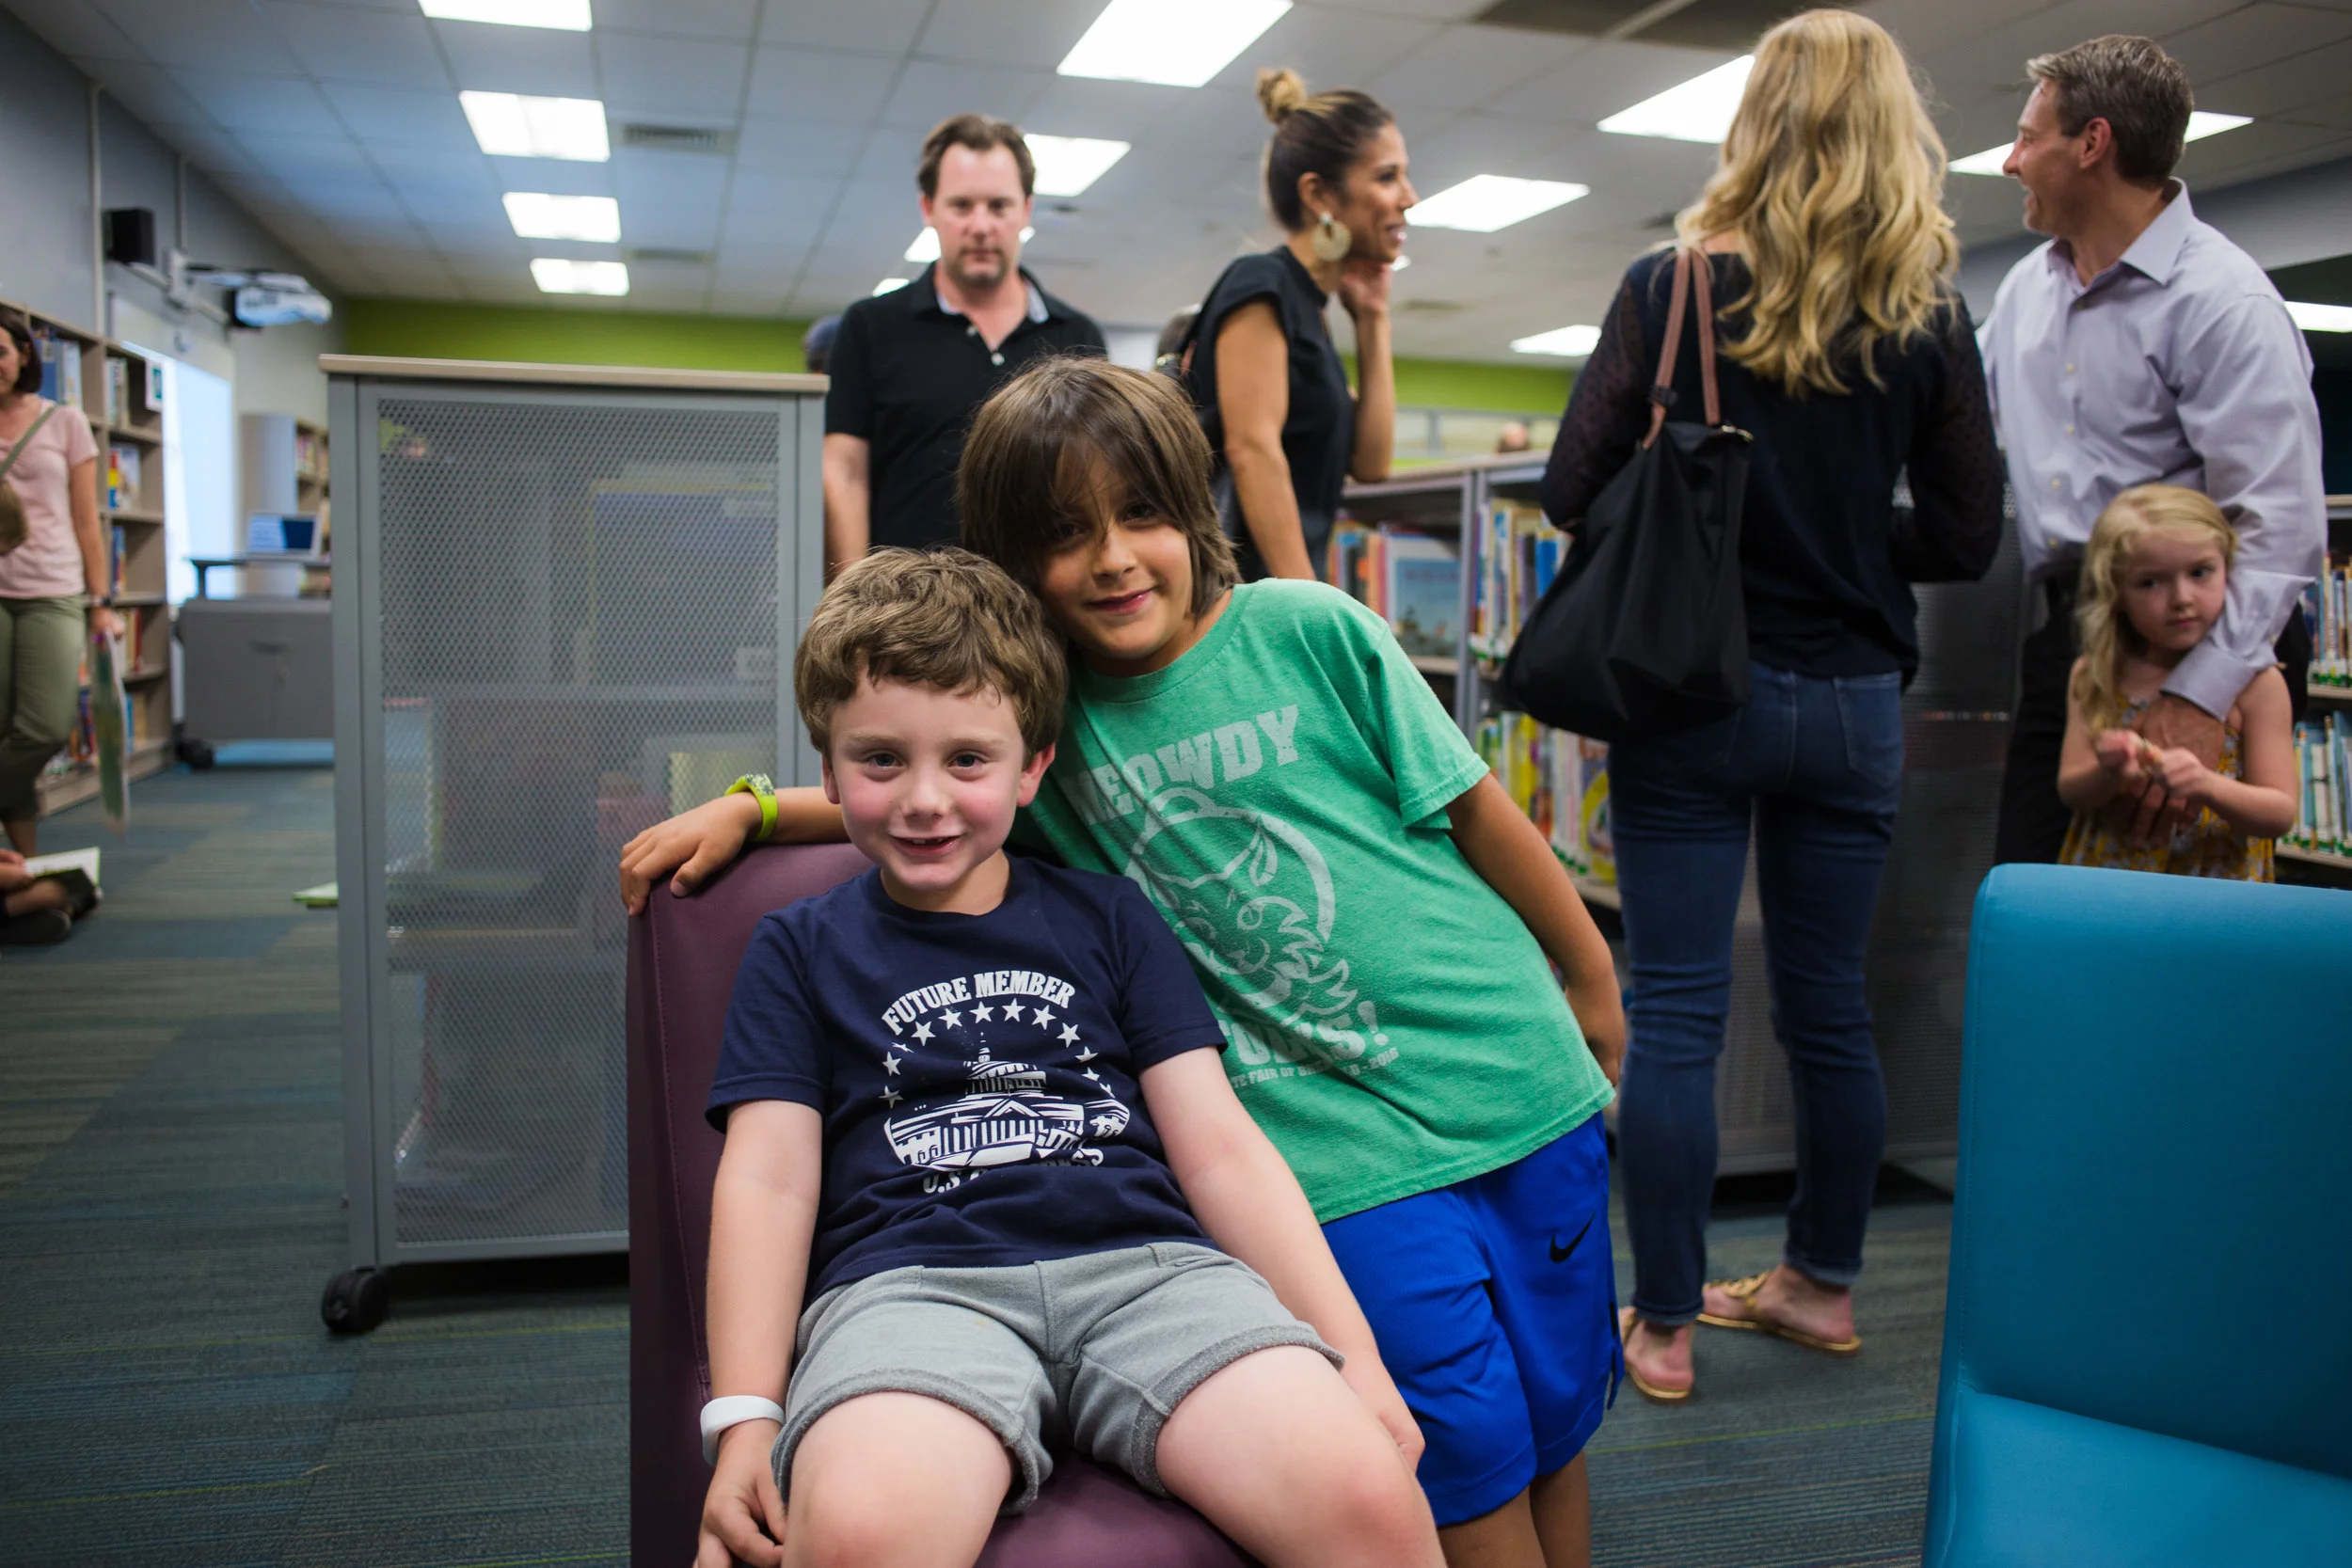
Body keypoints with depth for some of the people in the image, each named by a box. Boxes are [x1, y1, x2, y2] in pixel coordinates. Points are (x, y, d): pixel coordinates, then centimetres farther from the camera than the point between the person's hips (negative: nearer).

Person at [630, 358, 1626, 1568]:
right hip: (1346, 1146, 0)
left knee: (1555, 1425, 12)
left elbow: (1474, 810, 1)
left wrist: (1593, 986, 9)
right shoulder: (1045, 713, 1)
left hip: (1516, 1082, 0)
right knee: (1469, 1446, -2)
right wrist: (753, 806, 3)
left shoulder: (1313, 631, -7)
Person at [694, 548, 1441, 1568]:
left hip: (1146, 1262, 2)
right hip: (910, 1280, -1)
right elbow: (769, 1178, 10)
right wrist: (745, 1418, -5)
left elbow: (1219, 1146, 16)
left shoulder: (1109, 918, 22)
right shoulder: (801, 949, 20)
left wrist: (1351, 1357, 4)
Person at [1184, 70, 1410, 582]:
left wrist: (1372, 320, 13)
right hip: (1241, 594, -9)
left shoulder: (1308, 309, 20)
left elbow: (1369, 461, 15)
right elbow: (1251, 450, -18)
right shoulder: (1261, 286, -6)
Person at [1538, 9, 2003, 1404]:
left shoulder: (1671, 289, -5)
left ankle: (1664, 1328, 11)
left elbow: (1573, 490, -6)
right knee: (1830, 1007, 14)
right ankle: (1823, 1285, 31)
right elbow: (1966, 537, 3)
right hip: (1851, 702, 3)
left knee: (1675, 1012, 3)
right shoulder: (1931, 318, 1)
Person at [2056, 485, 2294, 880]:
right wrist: (2109, 774, -18)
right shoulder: (2094, 676, 1)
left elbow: (2281, 814, -4)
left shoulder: (2255, 683, -4)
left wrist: (2206, 785, -21)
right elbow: (2070, 792, 2)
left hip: (2216, 880, 1)